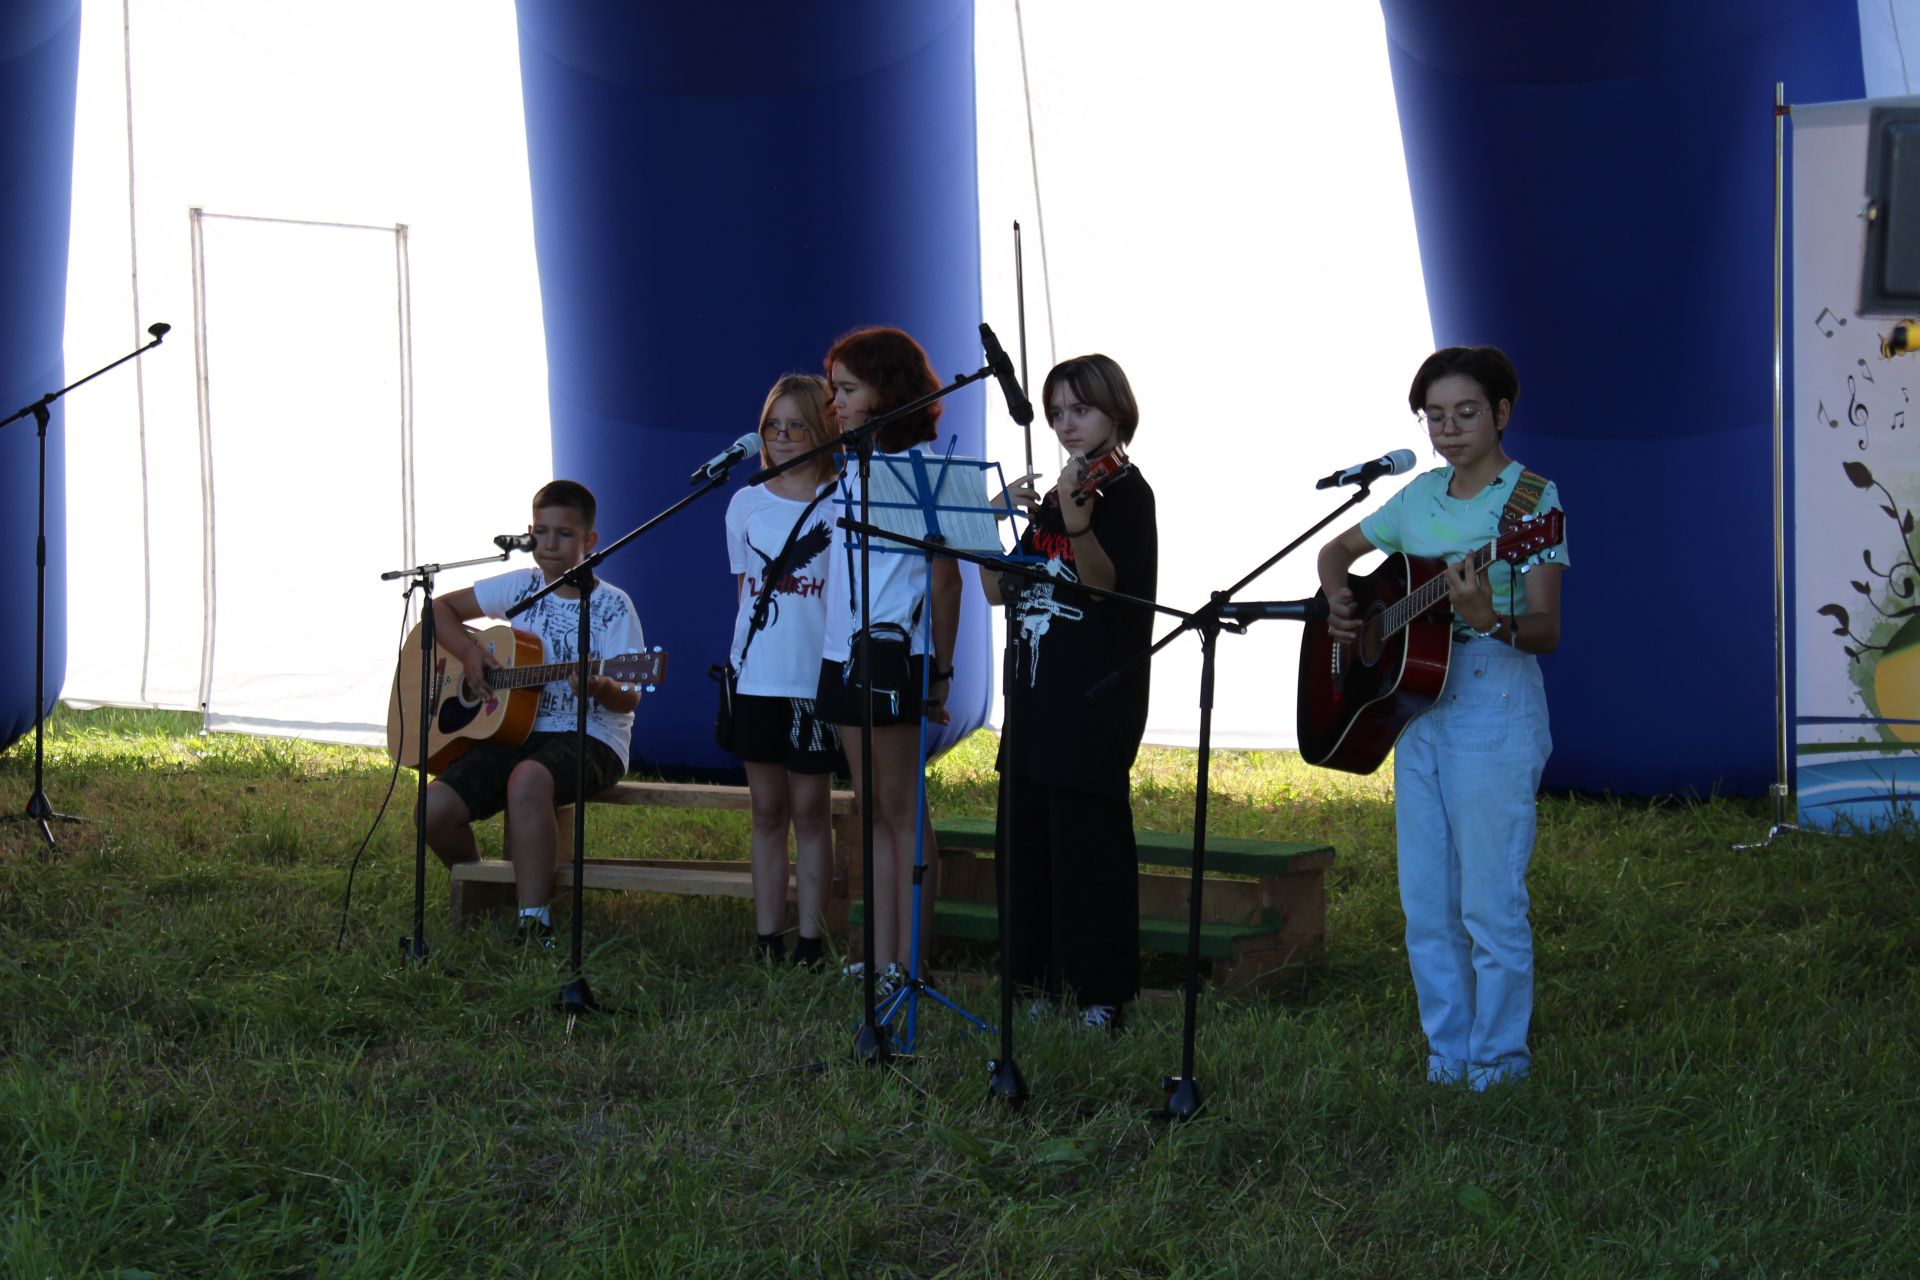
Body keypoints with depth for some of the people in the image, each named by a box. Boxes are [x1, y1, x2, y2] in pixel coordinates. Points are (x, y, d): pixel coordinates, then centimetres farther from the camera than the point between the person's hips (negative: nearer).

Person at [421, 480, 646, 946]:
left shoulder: (612, 606, -1)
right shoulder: (521, 587, 9)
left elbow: (629, 699, -8)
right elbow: (441, 608, 17)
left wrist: (602, 689, -32)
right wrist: (469, 653, -2)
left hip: (588, 738, -4)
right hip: (513, 730, 5)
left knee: (528, 777, -41)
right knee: (434, 810, -21)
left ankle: (533, 925, -38)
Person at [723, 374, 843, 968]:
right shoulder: (747, 504, 10)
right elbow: (746, 590, 15)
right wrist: (736, 663, 10)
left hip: (817, 676, -4)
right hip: (756, 676, 4)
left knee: (810, 808, 1)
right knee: (767, 810, 8)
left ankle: (809, 942, 5)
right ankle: (767, 941, 13)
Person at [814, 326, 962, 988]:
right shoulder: (850, 468, 15)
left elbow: (945, 576, -9)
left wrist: (940, 672, -9)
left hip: (894, 655, -8)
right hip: (843, 654, 8)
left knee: (901, 806, -5)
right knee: (869, 807, 10)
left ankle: (909, 964, -2)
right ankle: (879, 959, 14)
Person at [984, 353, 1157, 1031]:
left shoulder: (1125, 491, -5)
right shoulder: (1048, 495, 17)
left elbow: (1109, 582, -20)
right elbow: (997, 590, 13)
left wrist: (1075, 520, -37)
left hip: (1097, 699, -8)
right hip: (1036, 692, 8)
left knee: (1088, 839, -7)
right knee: (1029, 834, 8)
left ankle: (1103, 992, -2)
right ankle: (1046, 980, 16)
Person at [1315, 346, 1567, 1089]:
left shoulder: (1531, 498, -7)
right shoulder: (1422, 496, 11)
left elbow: (1548, 632, -13)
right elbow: (1338, 548, 26)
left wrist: (1491, 620, -33)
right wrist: (1339, 603, 5)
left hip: (1495, 702, -7)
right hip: (1416, 706, 7)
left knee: (1489, 902, -3)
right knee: (1425, 902, 10)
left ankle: (1498, 1061, 9)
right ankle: (1447, 1053, 21)